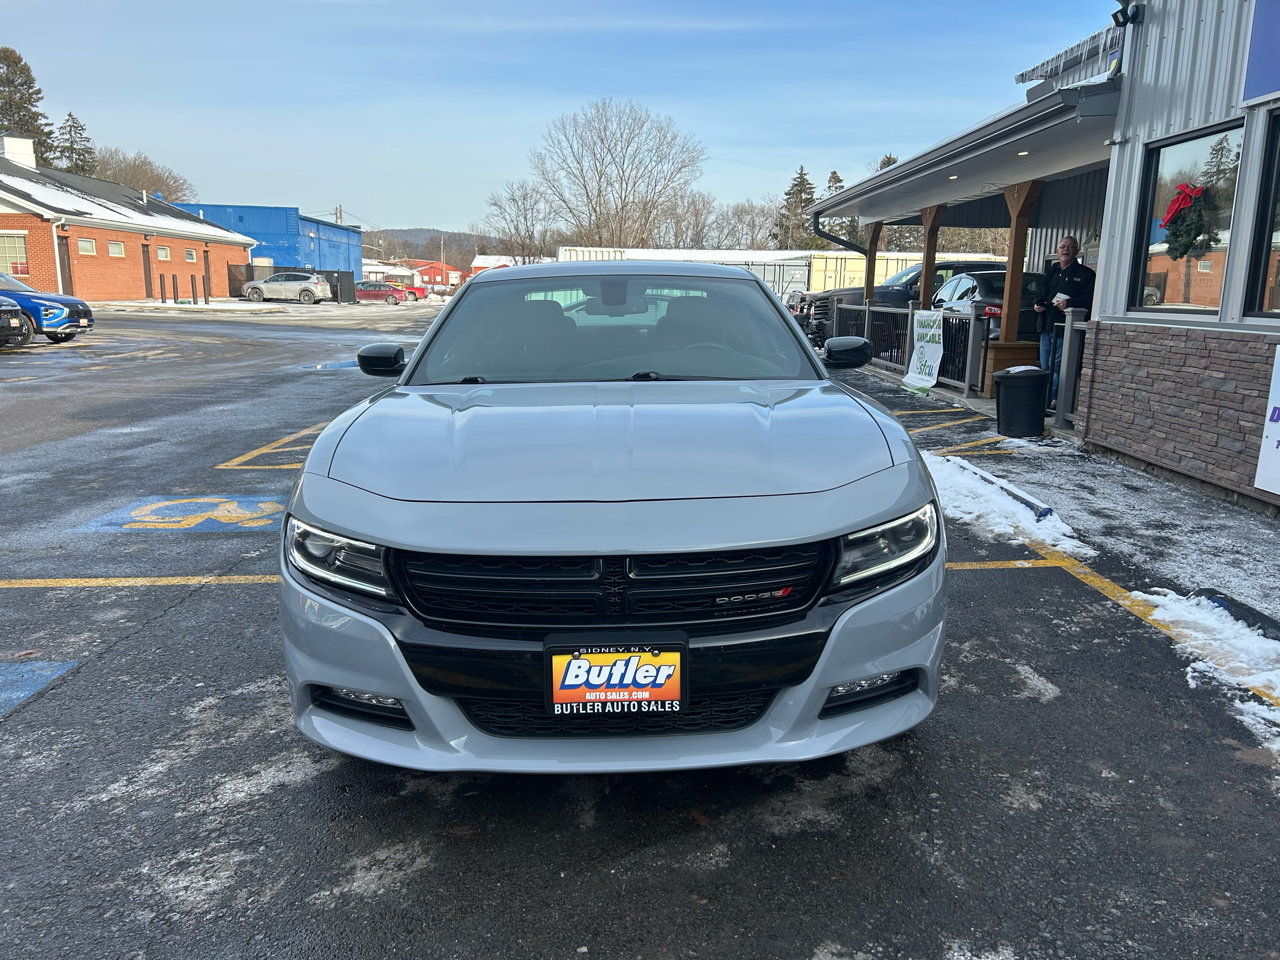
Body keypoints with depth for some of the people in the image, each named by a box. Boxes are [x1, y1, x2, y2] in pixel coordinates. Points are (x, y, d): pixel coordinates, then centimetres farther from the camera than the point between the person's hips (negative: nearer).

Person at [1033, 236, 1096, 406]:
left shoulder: (1085, 274, 0)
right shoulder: (1051, 272, 20)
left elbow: (1089, 299, -10)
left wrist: (1068, 303, -22)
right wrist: (1037, 304, 9)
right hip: (1046, 326, 7)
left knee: (1055, 366, -11)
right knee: (1044, 366, 9)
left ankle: (1051, 399, -8)